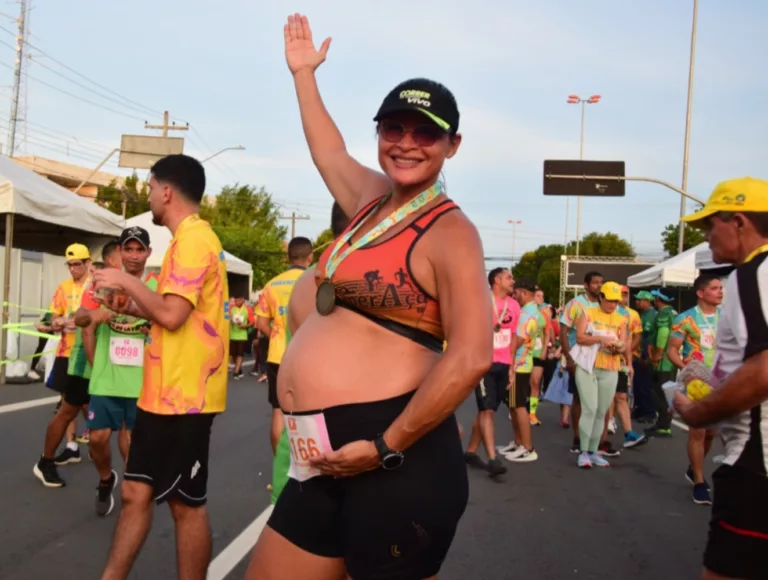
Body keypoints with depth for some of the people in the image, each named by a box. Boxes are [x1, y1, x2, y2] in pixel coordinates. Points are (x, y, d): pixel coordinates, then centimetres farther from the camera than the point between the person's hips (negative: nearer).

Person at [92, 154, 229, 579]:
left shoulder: (194, 239, -16)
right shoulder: (191, 239, 17)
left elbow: (173, 314, -24)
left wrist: (127, 282, -10)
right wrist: (132, 307, 13)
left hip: (185, 395, -10)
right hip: (164, 392, 10)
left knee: (186, 504, 3)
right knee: (136, 493, 14)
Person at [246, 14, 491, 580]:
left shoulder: (449, 231, -8)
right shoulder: (374, 199, 13)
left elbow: (471, 358, -19)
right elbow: (329, 151, 34)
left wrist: (385, 448, -19)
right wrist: (303, 72, 43)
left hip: (396, 461, -8)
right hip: (326, 458, 8)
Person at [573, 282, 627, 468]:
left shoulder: (621, 320, 10)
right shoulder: (588, 314, 2)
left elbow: (623, 344, 2)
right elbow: (580, 337, -9)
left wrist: (618, 347, -20)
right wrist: (600, 338, -22)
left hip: (610, 371, 4)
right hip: (587, 367, -3)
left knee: (601, 412, 6)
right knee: (589, 409, -11)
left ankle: (593, 451, 15)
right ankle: (584, 452, -5)